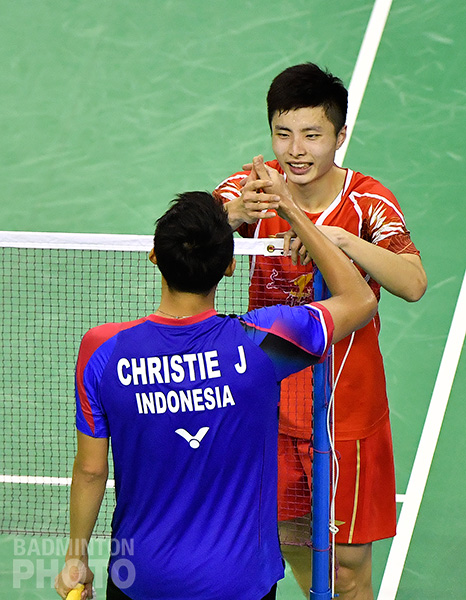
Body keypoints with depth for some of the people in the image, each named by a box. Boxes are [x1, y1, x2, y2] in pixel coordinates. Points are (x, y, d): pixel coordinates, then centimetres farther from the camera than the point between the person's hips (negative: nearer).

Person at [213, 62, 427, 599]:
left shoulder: (368, 202, -15)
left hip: (345, 408, -3)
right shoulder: (258, 185, -8)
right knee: (288, 534, 20)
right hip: (268, 399, 3)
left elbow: (413, 284, -30)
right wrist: (236, 214, -47)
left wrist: (339, 238, -43)